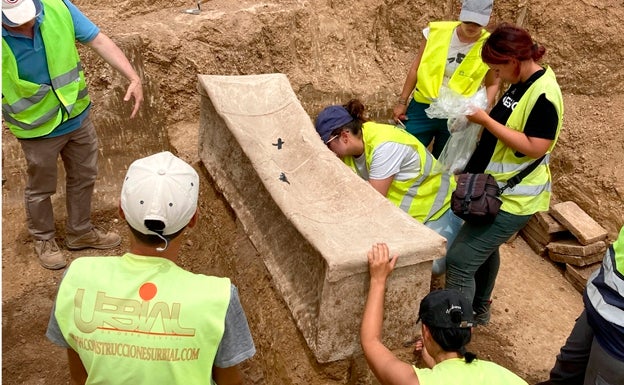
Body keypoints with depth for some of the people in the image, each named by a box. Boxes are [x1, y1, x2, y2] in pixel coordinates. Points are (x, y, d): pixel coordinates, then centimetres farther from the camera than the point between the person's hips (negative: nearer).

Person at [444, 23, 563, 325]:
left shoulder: (544, 95, -23)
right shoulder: (522, 83, 5)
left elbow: (534, 147, -27)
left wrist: (486, 120, -26)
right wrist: (481, 117, 2)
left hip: (514, 198, -10)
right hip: (497, 188, 10)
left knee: (460, 260, -12)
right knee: (483, 250, 25)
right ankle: (478, 310, 44)